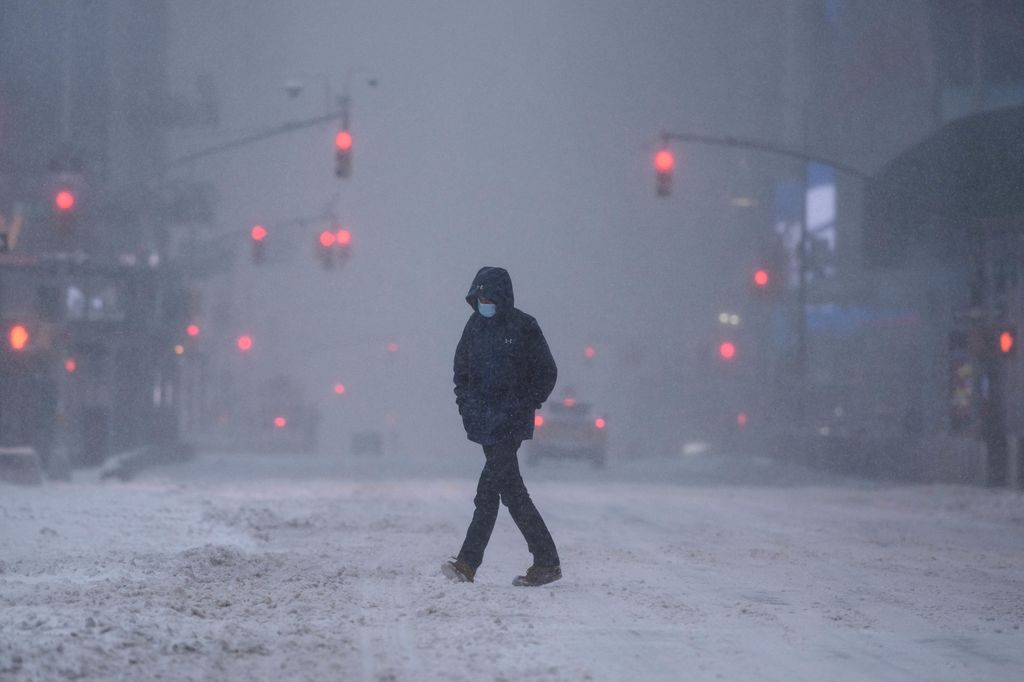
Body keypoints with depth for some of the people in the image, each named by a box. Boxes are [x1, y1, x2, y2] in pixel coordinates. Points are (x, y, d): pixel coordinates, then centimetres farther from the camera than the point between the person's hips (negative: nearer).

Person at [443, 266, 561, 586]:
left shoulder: (524, 327, -6)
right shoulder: (475, 325, 9)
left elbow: (547, 373, -2)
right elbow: (461, 368, 20)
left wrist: (524, 407, -8)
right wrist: (465, 403, 7)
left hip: (510, 423, -6)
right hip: (483, 422, 6)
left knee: (488, 489, -12)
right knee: (511, 491, 6)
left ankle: (468, 563, -11)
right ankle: (546, 562, 11)